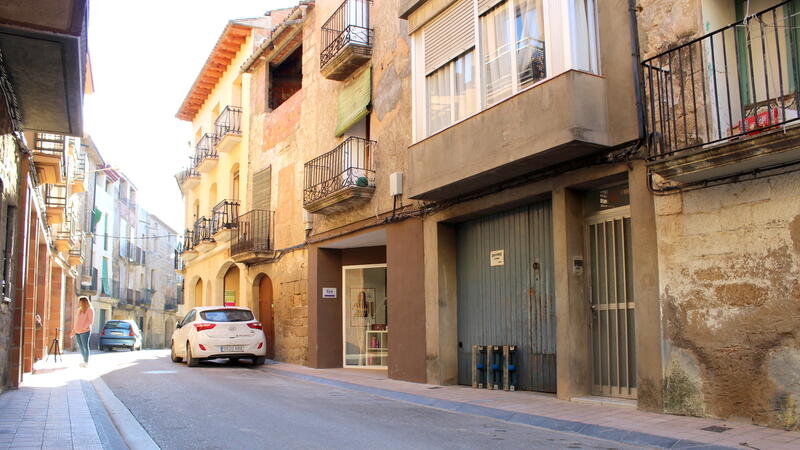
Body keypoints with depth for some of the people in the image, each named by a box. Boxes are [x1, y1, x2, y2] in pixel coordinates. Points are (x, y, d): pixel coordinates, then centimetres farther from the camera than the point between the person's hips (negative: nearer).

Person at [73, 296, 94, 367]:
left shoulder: (89, 309, -4)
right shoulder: (79, 309, 17)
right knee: (81, 347, 8)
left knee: (85, 346, -4)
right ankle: (84, 361, 16)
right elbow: (76, 320, 22)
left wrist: (83, 328, -17)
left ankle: (86, 362, 1)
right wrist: (74, 329, 13)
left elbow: (91, 321, -11)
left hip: (85, 331, -7)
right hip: (77, 332, 7)